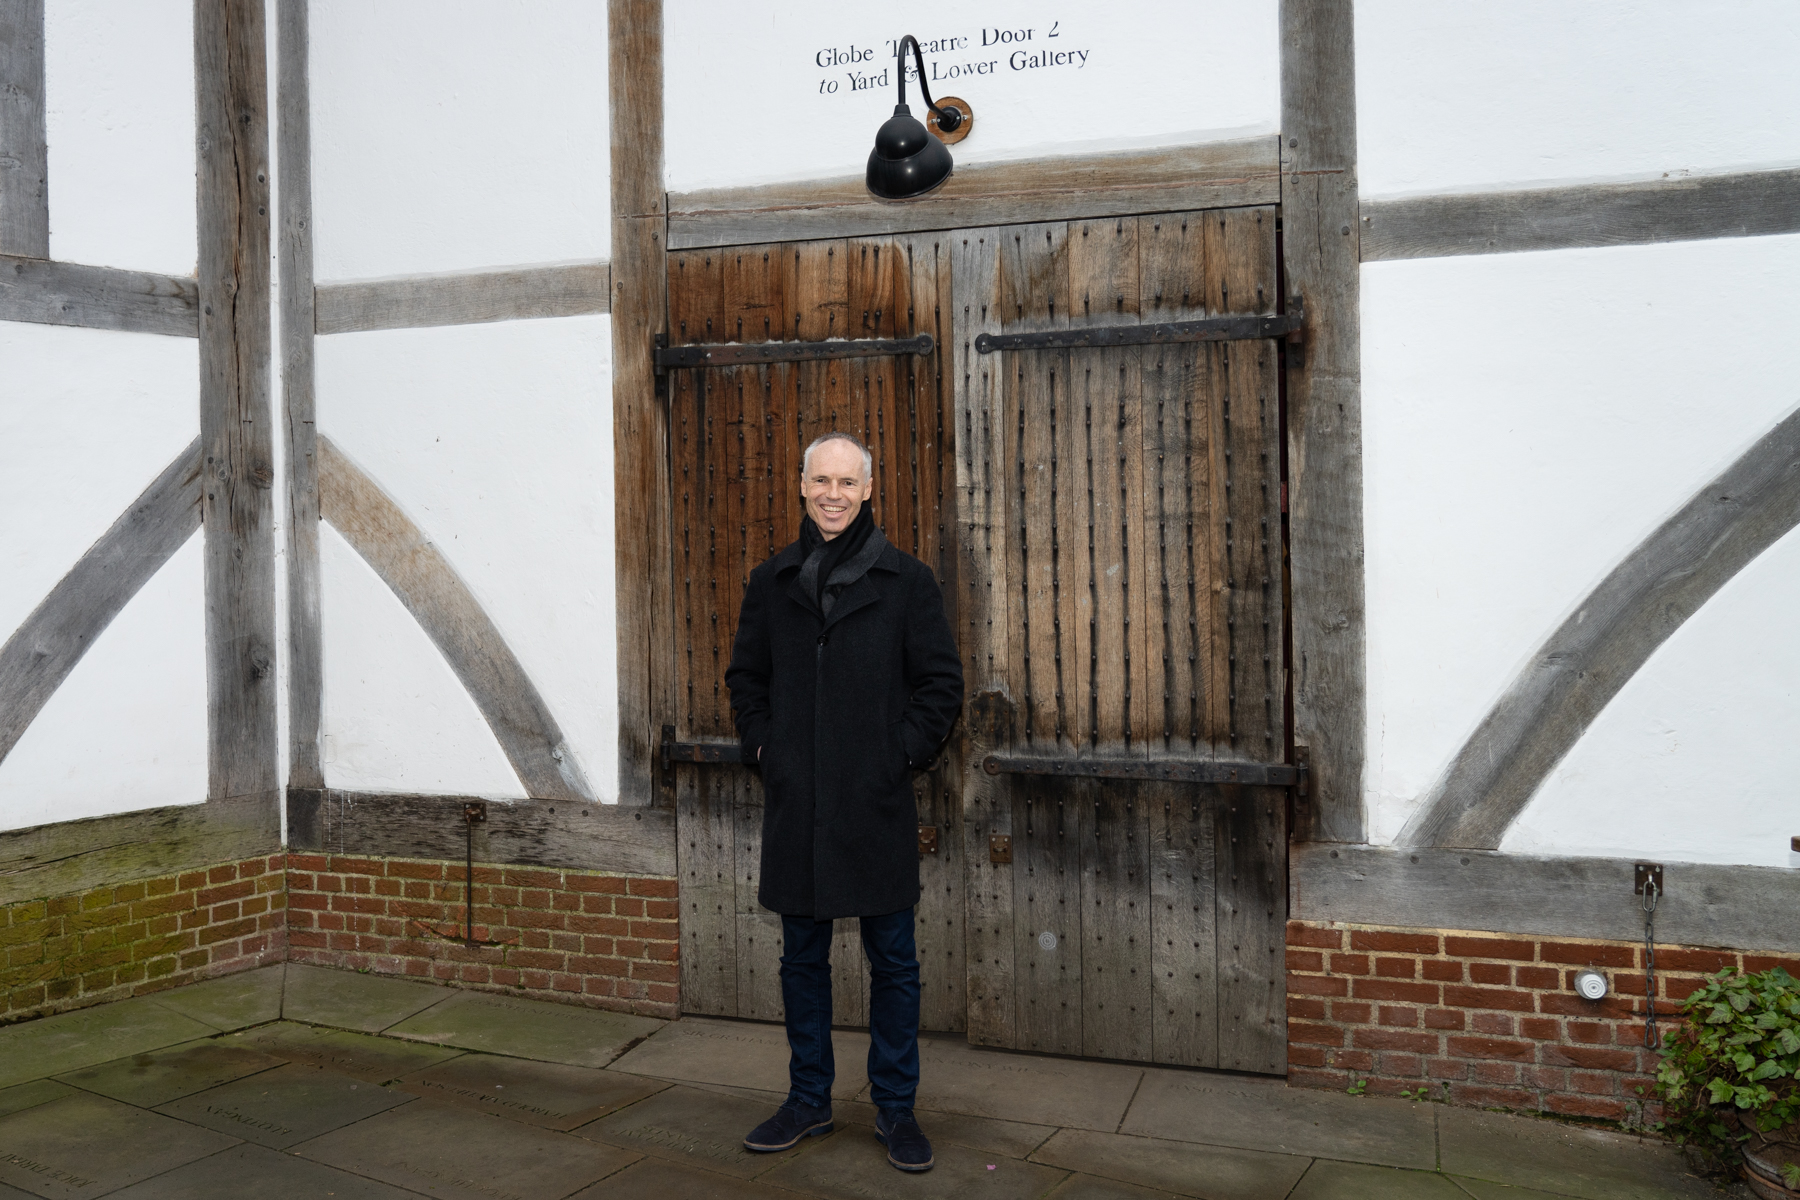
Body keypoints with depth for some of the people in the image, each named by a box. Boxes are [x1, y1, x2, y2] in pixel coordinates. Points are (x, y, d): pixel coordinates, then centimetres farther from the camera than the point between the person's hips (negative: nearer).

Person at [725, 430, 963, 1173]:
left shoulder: (906, 580, 0)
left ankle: (896, 1109, 20)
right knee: (803, 957, 13)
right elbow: (745, 677, 17)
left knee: (892, 961, 6)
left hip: (876, 804, -2)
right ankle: (808, 1101, 27)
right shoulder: (772, 582, 8)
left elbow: (942, 680, 2)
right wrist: (761, 745, 5)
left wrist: (905, 751, -7)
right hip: (795, 803, 3)